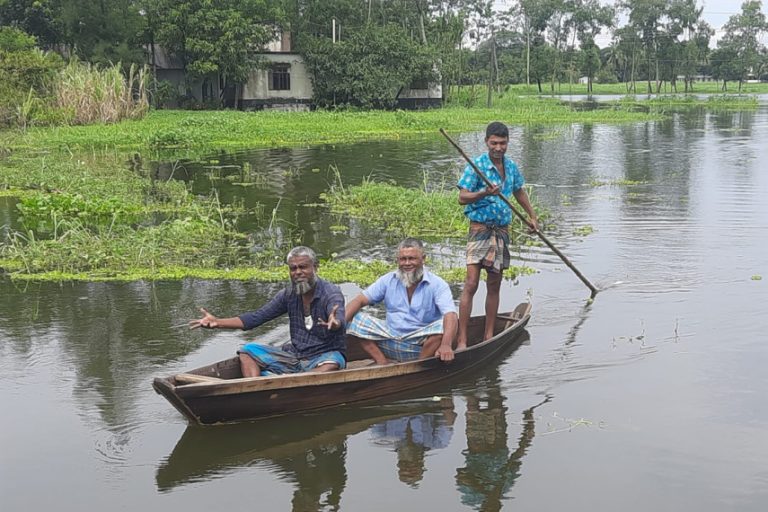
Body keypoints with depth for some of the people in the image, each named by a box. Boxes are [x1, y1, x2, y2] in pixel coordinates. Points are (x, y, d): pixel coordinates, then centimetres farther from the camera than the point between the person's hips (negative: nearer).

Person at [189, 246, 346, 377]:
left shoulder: (331, 293, -12)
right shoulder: (288, 294, 5)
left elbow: (340, 322, -33)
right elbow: (255, 317, 5)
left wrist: (335, 323, -59)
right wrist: (217, 322, -6)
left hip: (324, 356, -6)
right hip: (294, 356, 6)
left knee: (332, 364, -38)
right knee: (248, 350, -8)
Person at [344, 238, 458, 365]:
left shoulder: (437, 284, -7)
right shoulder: (388, 280, 6)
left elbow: (450, 315, -22)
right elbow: (360, 300, 3)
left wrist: (446, 345, -42)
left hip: (423, 344, -4)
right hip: (391, 343, 4)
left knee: (444, 325, -32)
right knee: (355, 319, -9)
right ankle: (384, 364, -17)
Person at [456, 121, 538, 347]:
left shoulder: (511, 167, 9)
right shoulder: (476, 166, -10)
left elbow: (519, 192, 27)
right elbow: (462, 197, -16)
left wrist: (532, 216, 31)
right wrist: (484, 193, -32)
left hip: (502, 230, 6)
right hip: (480, 229, -6)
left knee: (494, 285, 10)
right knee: (471, 284, -13)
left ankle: (489, 336, 19)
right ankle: (461, 340, -14)